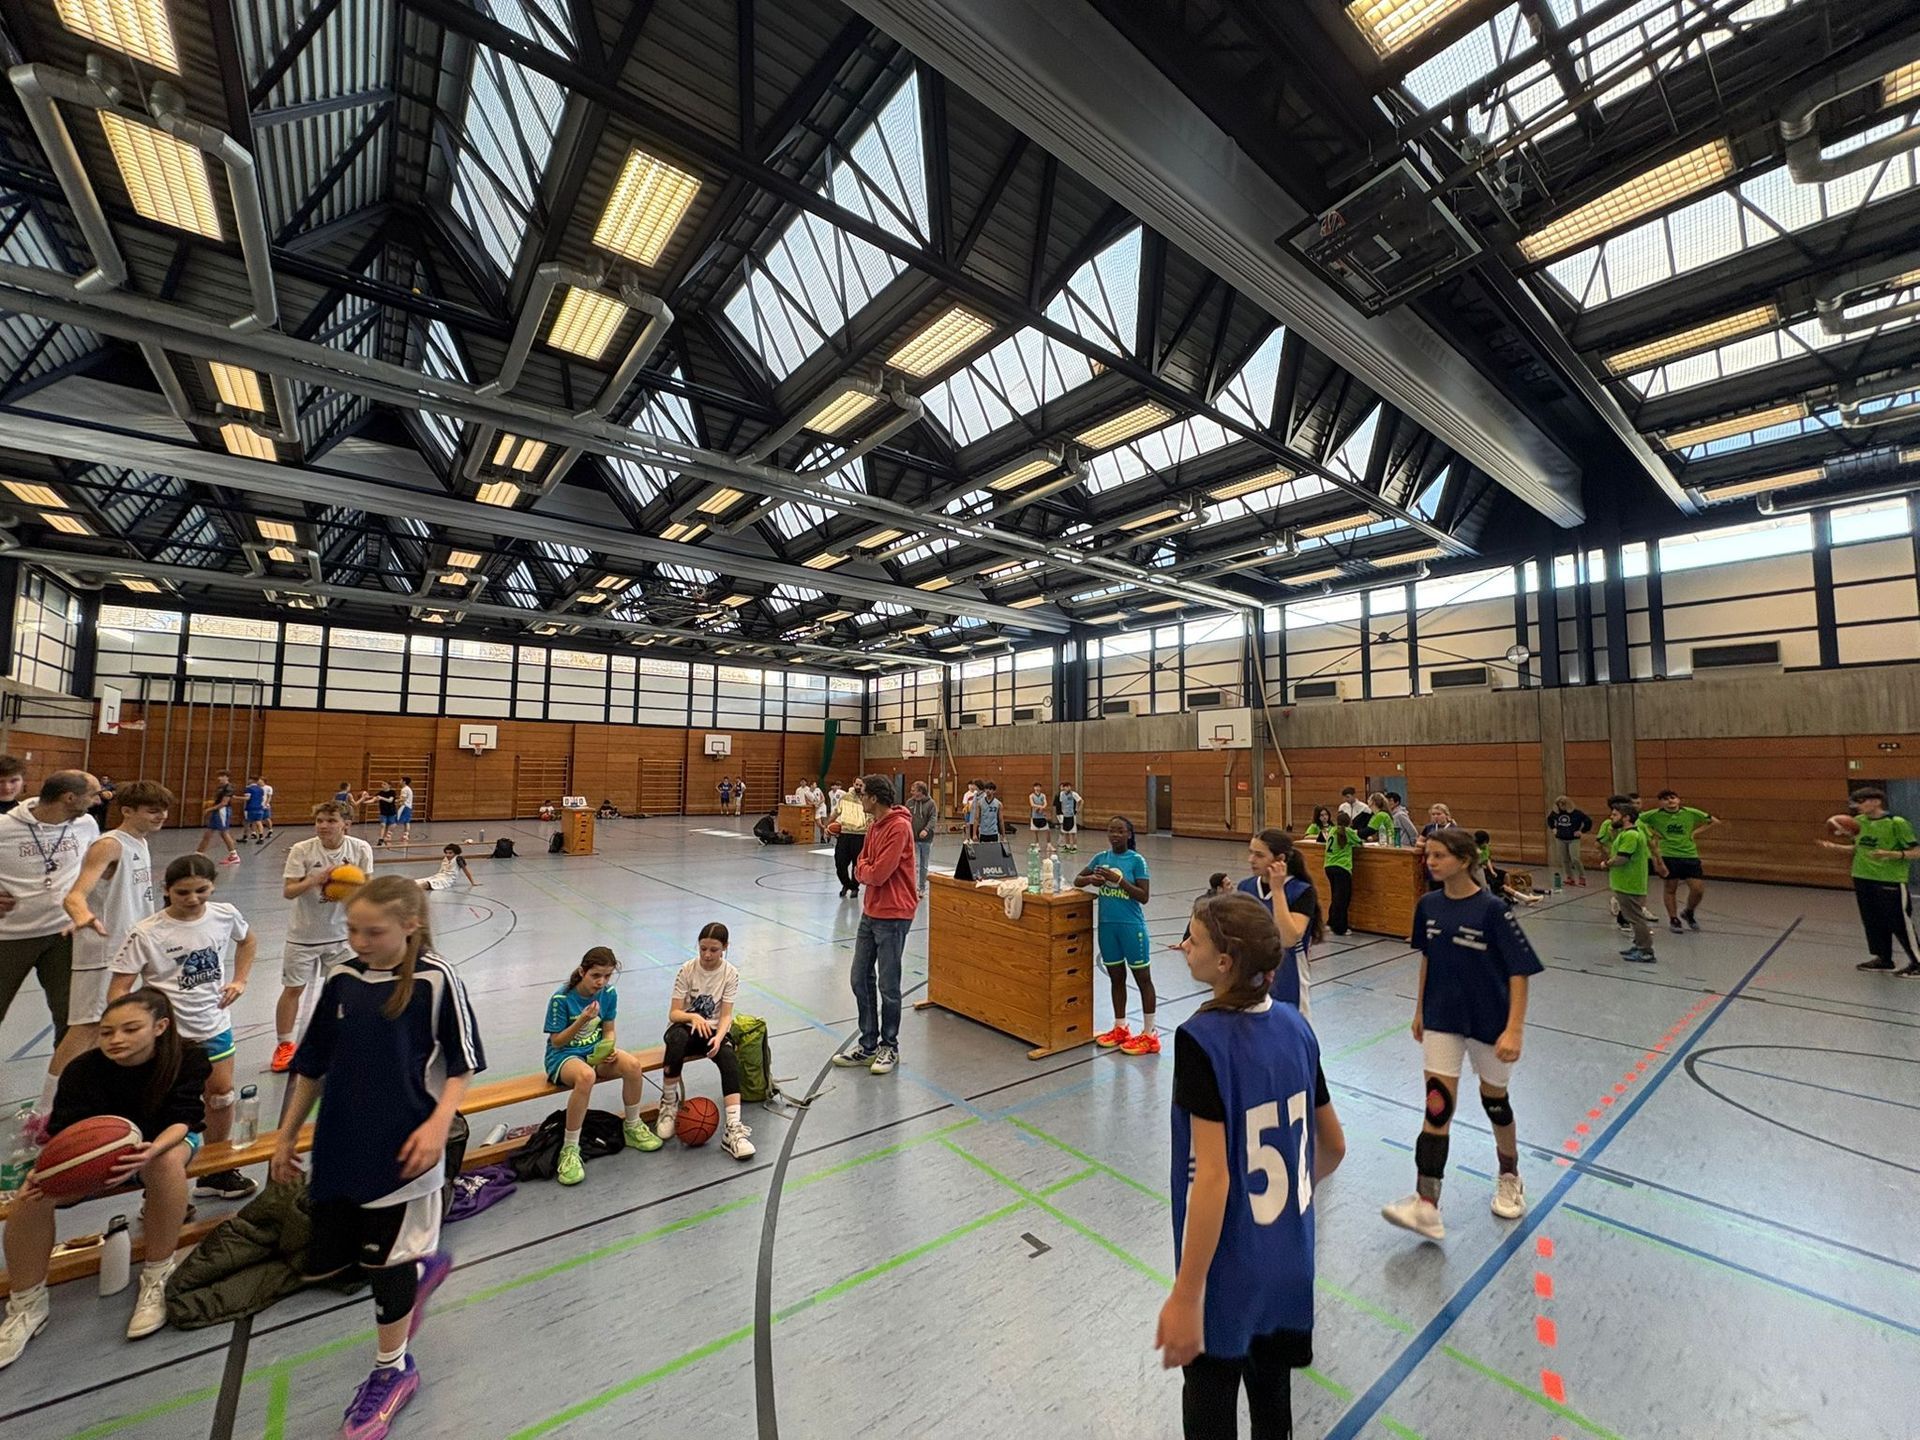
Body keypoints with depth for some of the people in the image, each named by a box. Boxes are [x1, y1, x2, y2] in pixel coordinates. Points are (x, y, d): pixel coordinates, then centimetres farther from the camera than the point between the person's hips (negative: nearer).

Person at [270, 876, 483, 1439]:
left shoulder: (436, 979, -17)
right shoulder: (341, 979, -1)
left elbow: (464, 1063, -12)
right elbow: (312, 1065, 12)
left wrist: (438, 1123, -22)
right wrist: (288, 1134, 16)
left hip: (402, 1147, -6)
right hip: (339, 1146, 6)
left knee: (385, 1260, 7)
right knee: (321, 1262, 13)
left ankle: (392, 1370, 34)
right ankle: (424, 1265, 41)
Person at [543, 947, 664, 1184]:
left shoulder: (609, 994, -6)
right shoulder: (561, 999, -19)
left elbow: (608, 1031, 5)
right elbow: (556, 1042, -14)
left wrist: (610, 1049, -16)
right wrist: (582, 1020, -29)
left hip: (596, 1051, 4)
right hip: (563, 1055, -4)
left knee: (633, 1064, -25)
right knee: (586, 1076, -40)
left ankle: (632, 1127, 0)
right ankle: (569, 1150, -24)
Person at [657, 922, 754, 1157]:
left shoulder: (730, 973, -6)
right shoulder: (687, 971, -9)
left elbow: (726, 1015, -8)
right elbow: (673, 1014, -10)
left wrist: (718, 1037, -28)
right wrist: (693, 1017, -32)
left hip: (714, 1029, 1)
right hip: (686, 1026, -1)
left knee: (729, 1058, -32)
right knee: (677, 1038, -38)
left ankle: (733, 1129, -35)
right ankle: (669, 1102, -15)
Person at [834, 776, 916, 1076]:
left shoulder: (899, 827, -18)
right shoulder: (874, 825, 11)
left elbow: (878, 874, -22)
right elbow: (861, 868, 13)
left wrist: (863, 869, -2)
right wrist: (867, 869, -9)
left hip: (893, 916, -9)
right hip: (870, 912, 9)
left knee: (887, 986, 4)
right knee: (861, 979, 13)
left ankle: (889, 1047, 22)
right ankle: (868, 1045, 27)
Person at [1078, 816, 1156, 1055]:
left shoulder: (1137, 860, -9)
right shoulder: (1101, 857, 3)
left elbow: (1143, 896, -13)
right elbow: (1077, 881, 9)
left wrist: (1118, 879, -22)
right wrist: (1091, 879, -13)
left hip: (1131, 926, -5)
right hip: (1107, 925, 5)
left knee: (1143, 978, 6)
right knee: (1116, 978, 16)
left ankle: (1149, 1035, 16)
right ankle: (1120, 1028, 30)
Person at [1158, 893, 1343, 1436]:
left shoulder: (1201, 1040, -27)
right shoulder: (1294, 1025, -7)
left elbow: (1212, 1177, -27)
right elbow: (1334, 1147, 4)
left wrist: (1186, 1296, -20)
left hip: (1227, 1273, -5)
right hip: (1289, 1263, 6)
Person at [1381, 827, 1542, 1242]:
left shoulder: (1492, 909, -18)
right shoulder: (1428, 905, -4)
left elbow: (1519, 971, -15)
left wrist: (1514, 1029, -20)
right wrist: (1420, 1010, 14)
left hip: (1489, 1021, -3)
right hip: (1441, 1021, 3)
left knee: (1494, 1101, 17)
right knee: (1437, 1107, -3)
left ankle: (1510, 1178, 46)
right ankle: (1426, 1207, -2)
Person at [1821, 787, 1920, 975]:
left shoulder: (1897, 823, -13)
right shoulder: (1858, 821, 5)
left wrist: (1891, 854, -29)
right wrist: (1836, 846, 1)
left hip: (1891, 881, -6)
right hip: (1863, 878, 6)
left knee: (1899, 925, 3)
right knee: (1873, 923, 15)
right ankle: (1883, 960, 27)